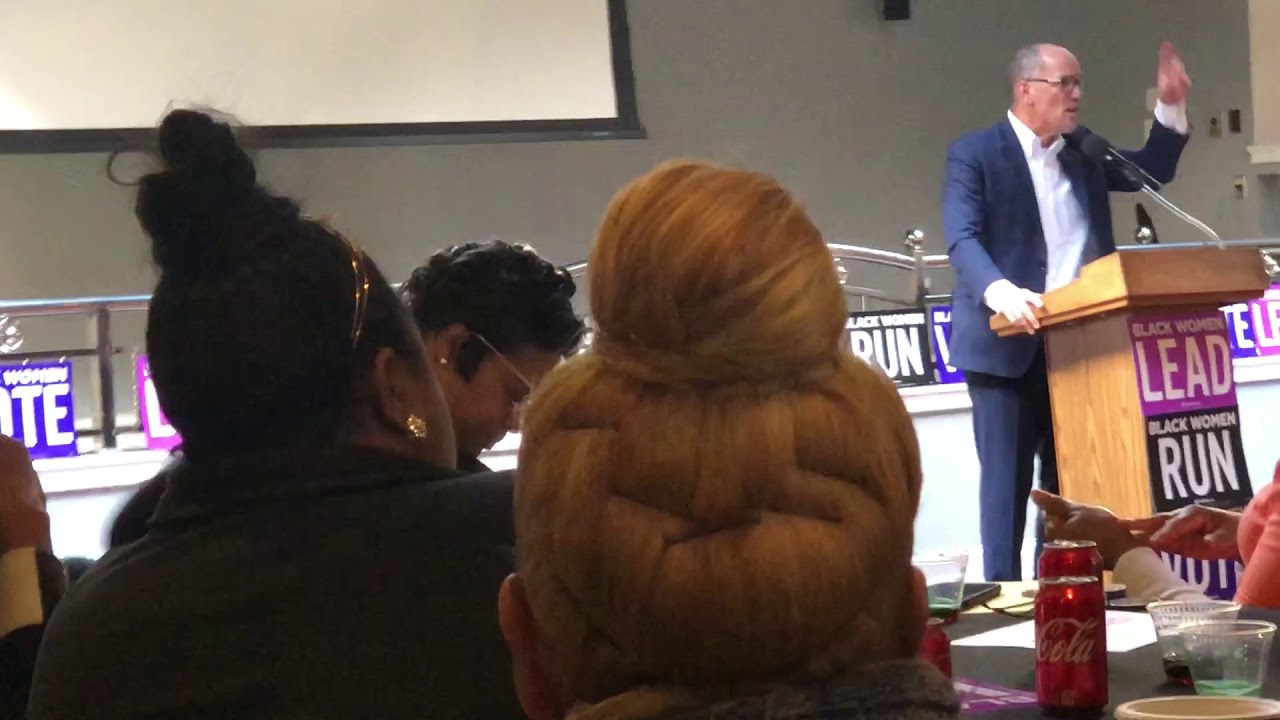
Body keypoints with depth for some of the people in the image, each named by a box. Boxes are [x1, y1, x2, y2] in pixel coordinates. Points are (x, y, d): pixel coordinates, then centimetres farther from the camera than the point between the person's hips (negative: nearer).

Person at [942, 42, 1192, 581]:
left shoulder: (1083, 150, 14)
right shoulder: (974, 154, -6)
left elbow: (1150, 173, 23)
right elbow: (962, 240, -18)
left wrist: (1172, 106, 9)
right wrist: (1001, 292, -36)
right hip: (1008, 343, -6)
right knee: (1008, 480, -4)